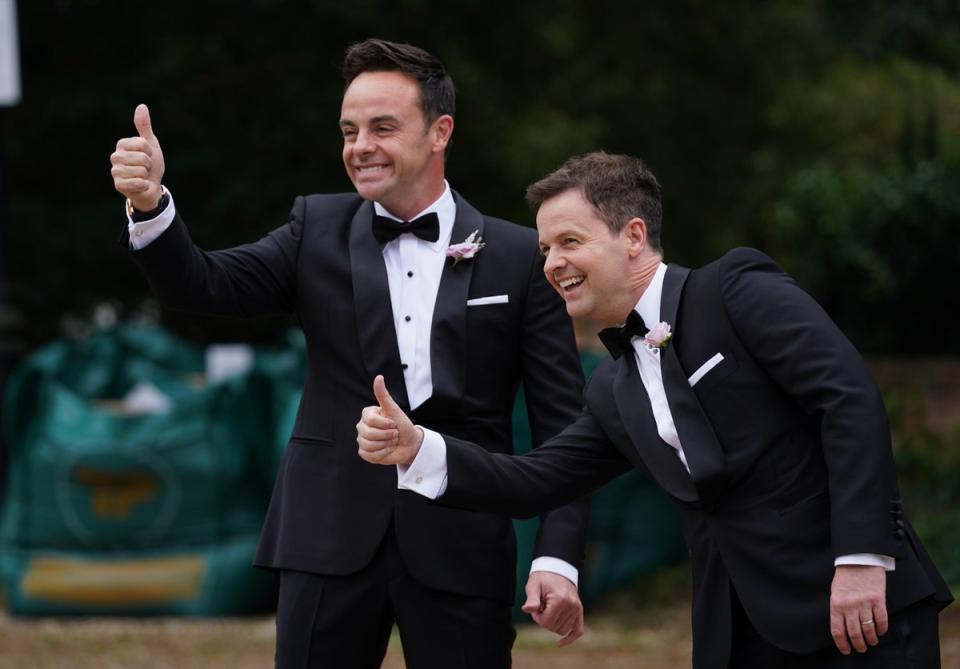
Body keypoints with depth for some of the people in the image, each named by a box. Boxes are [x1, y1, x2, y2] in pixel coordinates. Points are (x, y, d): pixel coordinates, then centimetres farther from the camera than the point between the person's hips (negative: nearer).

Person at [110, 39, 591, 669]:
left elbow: (561, 422, 1)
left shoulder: (520, 257, 2)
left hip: (461, 546, -1)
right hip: (333, 540, 1)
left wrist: (559, 558, -9)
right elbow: (203, 285, -5)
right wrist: (150, 205, -25)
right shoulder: (319, 230, 8)